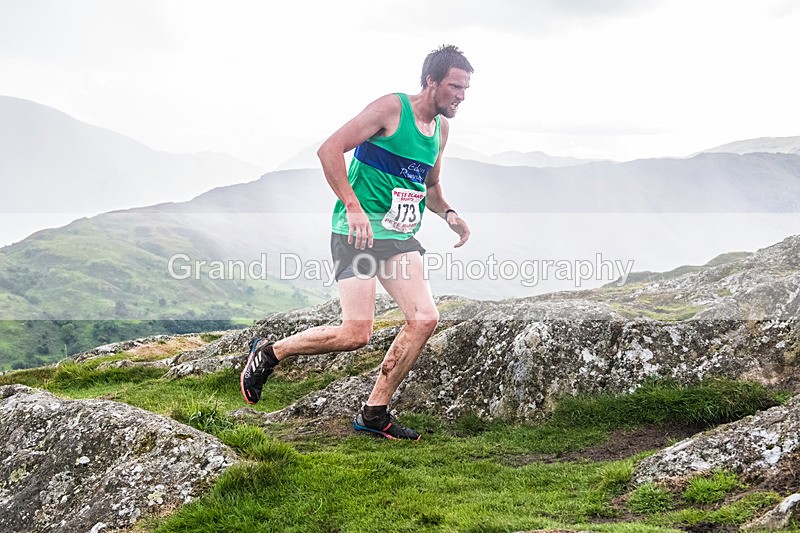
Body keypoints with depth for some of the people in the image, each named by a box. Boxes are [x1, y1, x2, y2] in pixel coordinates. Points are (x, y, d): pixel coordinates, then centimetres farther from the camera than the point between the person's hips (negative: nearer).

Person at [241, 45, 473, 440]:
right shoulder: (392, 108, -9)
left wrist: (448, 214, 10)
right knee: (356, 333, -16)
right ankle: (268, 353, 8)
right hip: (358, 231, -8)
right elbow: (329, 150, -15)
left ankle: (374, 414, 5)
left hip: (400, 237, 8)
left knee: (424, 319, -8)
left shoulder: (440, 128, 16)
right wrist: (353, 206, -23)